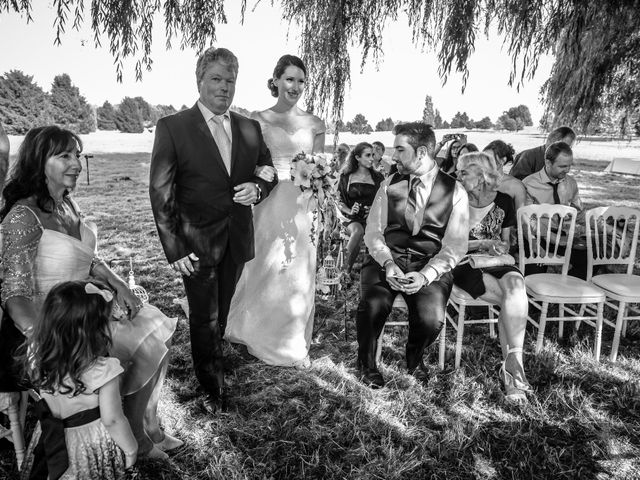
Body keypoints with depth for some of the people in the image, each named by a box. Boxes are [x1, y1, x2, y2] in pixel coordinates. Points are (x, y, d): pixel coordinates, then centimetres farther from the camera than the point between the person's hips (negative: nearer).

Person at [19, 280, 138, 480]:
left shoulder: (37, 353, -21)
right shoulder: (103, 370, -35)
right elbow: (112, 420, -24)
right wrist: (131, 448, -8)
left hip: (53, 442, 5)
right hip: (93, 445, -4)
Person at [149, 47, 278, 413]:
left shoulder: (250, 128, 4)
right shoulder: (173, 127, -8)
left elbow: (270, 172, 15)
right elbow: (161, 192, -10)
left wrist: (258, 188, -9)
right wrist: (175, 249, -14)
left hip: (237, 242, 4)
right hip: (196, 243, -3)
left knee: (221, 314, 20)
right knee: (205, 319, 8)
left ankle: (211, 362, 43)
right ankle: (214, 389, 28)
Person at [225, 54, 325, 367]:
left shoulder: (314, 124, 8)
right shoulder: (258, 121, 2)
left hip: (301, 207, 2)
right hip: (268, 206, -2)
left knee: (299, 275, 8)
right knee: (266, 271, 5)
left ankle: (294, 343, 28)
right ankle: (263, 338, 28)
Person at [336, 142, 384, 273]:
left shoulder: (378, 178, 14)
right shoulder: (346, 178, 10)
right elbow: (340, 203, 10)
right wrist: (349, 211, -10)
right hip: (353, 218, -2)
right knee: (358, 231, -37)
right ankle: (346, 271, -25)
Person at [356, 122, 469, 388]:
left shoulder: (455, 191, 3)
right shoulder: (389, 184, 10)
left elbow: (454, 246, -2)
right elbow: (373, 232, 5)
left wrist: (426, 275, -19)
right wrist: (388, 263, -15)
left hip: (431, 267, -1)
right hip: (386, 260, 1)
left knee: (431, 319, -27)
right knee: (372, 306, -30)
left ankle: (413, 360, 12)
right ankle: (366, 365, 2)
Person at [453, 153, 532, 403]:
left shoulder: (503, 202, 9)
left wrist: (499, 248, -3)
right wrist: (483, 244, -12)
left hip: (495, 263, 3)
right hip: (465, 265, -2)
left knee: (515, 285, -33)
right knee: (514, 301, -27)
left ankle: (512, 364, -30)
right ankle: (514, 364, -18)